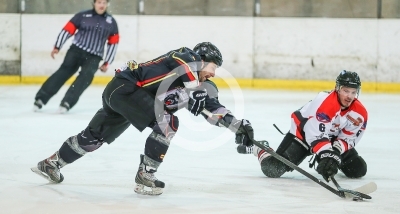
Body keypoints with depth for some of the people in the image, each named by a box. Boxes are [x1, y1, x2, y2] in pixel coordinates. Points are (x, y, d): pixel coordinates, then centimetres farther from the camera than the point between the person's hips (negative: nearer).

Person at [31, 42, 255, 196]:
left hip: (119, 93, 10)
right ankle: (145, 177, -12)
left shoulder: (195, 83, 15)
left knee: (94, 136, 21)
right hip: (125, 86, -10)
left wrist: (237, 125, 4)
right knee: (167, 123, -18)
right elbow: (184, 62, -30)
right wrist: (195, 89, -33)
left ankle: (51, 163, 35)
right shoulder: (190, 56, -7)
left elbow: (212, 107, 11)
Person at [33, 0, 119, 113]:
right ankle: (40, 99, -12)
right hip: (76, 51, -1)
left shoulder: (111, 22, 8)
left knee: (86, 77, -22)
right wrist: (57, 47, -5)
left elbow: (113, 43, 13)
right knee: (64, 71, -12)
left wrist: (106, 62, 9)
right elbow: (67, 30, 1)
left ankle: (67, 102, -28)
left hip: (93, 57, 1)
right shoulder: (82, 16, 1)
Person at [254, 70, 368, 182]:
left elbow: (349, 138, -11)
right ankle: (262, 152, 19)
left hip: (332, 138, 6)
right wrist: (326, 155, -47)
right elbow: (316, 136, -38)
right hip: (303, 133, -6)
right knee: (273, 169, -18)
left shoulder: (360, 112, -16)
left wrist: (335, 152, -28)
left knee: (358, 169, -4)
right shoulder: (323, 102, -35)